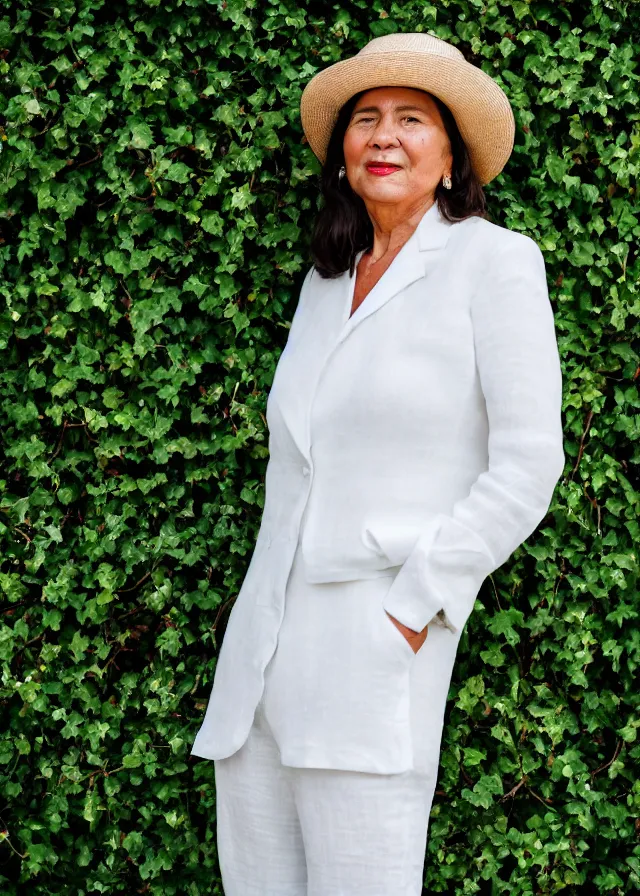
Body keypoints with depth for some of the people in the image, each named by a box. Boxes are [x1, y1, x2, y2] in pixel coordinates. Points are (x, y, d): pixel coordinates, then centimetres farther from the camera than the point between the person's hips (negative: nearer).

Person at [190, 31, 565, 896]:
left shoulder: (494, 261, -2)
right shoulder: (327, 281, 18)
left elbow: (527, 468, -8)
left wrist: (411, 610, -12)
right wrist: (264, 616, 13)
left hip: (374, 660, -6)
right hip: (261, 652, 6)